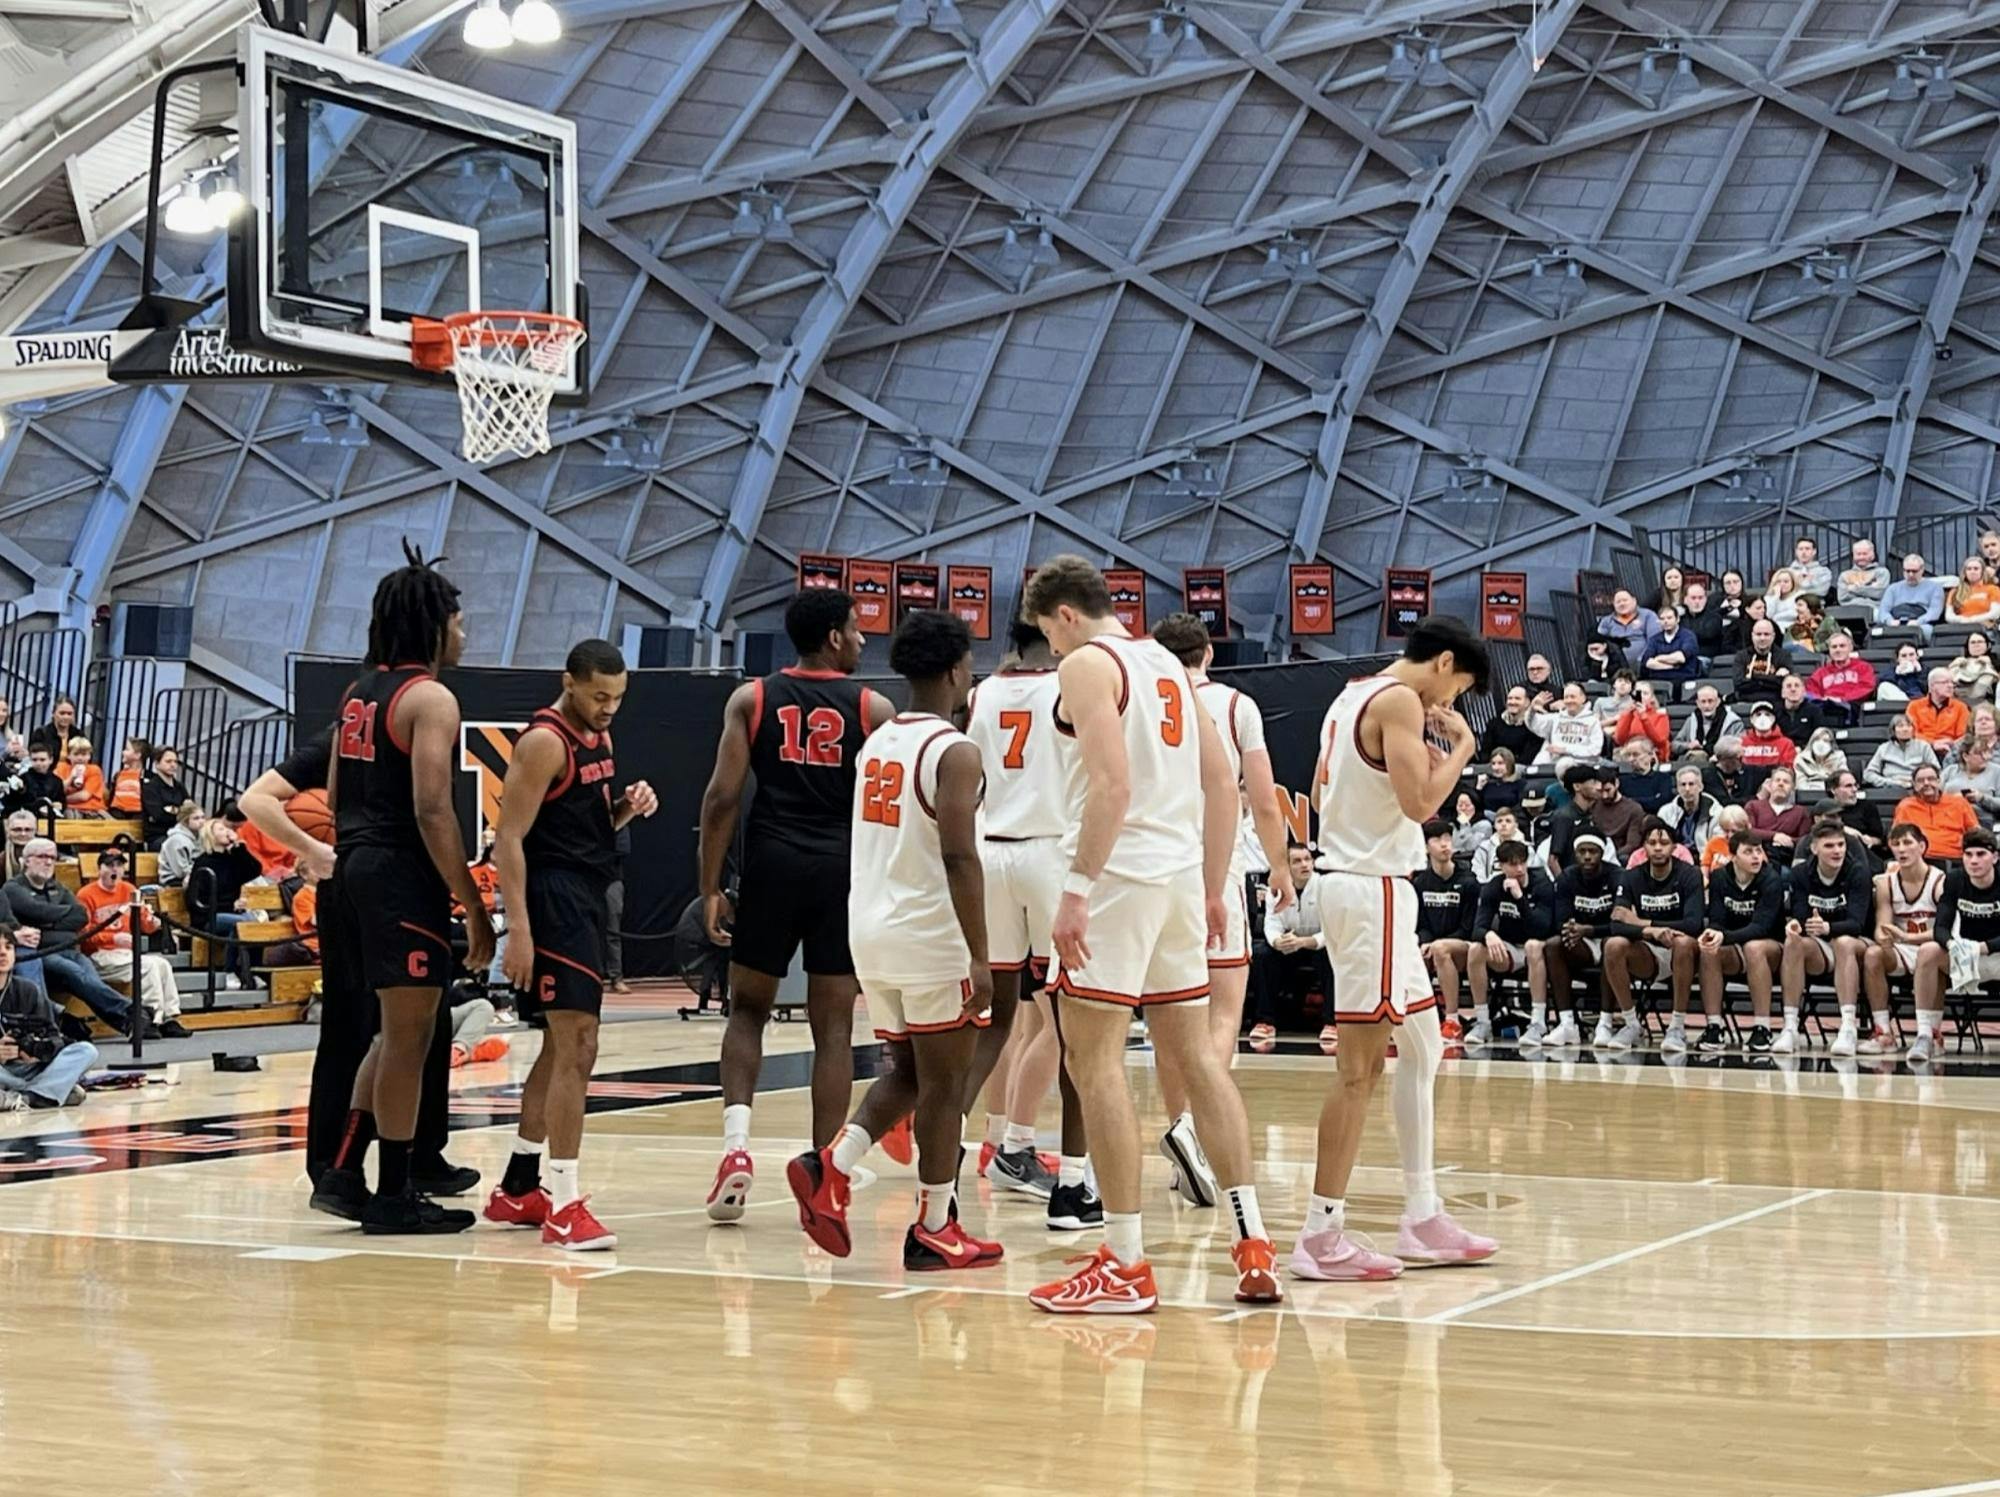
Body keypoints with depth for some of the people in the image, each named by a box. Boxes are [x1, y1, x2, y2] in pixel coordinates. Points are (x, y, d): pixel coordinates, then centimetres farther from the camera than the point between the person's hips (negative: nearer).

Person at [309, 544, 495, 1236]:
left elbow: (334, 795, 19)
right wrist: (475, 907, -16)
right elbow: (433, 812, -19)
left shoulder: (359, 691, 15)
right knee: (407, 1036, -1)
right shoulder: (430, 698, -12)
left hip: (355, 870, 9)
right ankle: (393, 1197, 5)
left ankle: (343, 1174, 16)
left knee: (395, 1033, 18)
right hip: (403, 878, -9)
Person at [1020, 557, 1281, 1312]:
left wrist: (1076, 889, -21)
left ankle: (1125, 1264, -5)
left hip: (1120, 874, -8)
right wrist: (1213, 892, 20)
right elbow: (1222, 785, 17)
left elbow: (1113, 782, -19)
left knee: (1094, 1059, -4)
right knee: (1196, 1056, 12)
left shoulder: (1087, 663, -6)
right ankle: (1253, 1246, 11)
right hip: (1181, 875, 8)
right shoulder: (1168, 664, 19)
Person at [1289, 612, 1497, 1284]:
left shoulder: (1352, 697, 16)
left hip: (1352, 879, 11)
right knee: (1360, 1065, -9)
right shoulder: (1399, 701, -13)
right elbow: (1420, 801, -21)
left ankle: (1422, 1217, 20)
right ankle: (1321, 1236, -8)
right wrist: (1460, 747, -4)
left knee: (1422, 1047, 16)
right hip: (1373, 887, -11)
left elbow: (1323, 791, 24)